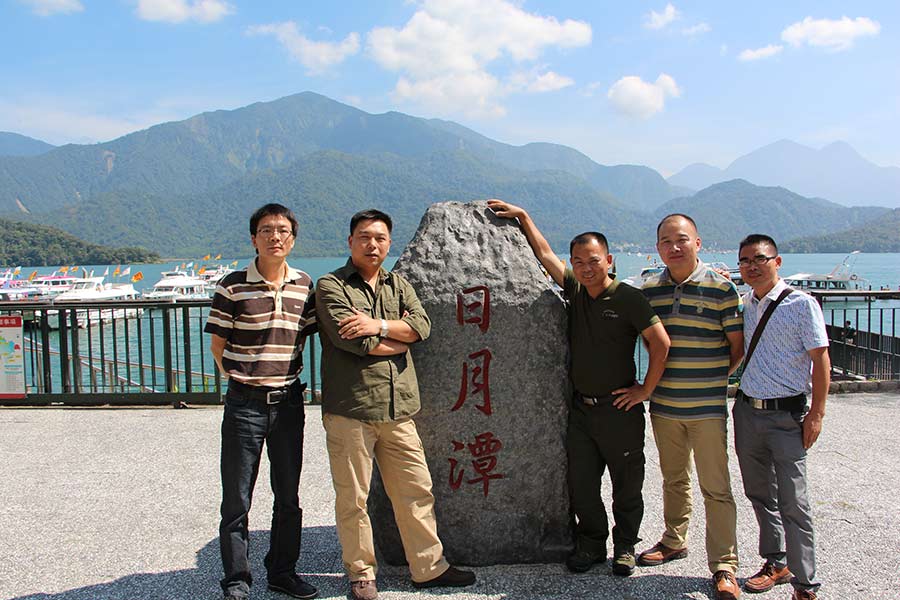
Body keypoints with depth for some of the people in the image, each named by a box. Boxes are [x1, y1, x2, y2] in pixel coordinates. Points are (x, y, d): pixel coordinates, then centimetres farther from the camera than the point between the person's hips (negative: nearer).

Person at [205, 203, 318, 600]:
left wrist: (286, 378, 9)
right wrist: (239, 378, 1)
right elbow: (218, 346, -1)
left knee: (288, 496, 13)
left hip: (289, 402, 4)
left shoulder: (304, 286, 5)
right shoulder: (233, 287, -7)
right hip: (244, 403, -4)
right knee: (237, 498, 5)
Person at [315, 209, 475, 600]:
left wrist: (379, 325, -13)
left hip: (397, 410, 5)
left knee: (416, 493, 10)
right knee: (352, 498, 5)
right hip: (350, 410, -4)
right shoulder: (331, 286, 0)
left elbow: (422, 325, 0)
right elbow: (353, 342, -14)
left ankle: (429, 567, 23)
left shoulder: (399, 285, 17)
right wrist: (400, 334, -1)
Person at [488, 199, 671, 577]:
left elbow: (661, 343, -12)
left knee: (626, 486, 8)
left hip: (618, 409, -5)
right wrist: (522, 216, 17)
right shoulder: (575, 290, 6)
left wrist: (645, 390, -10)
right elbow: (544, 253, 16)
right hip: (581, 407, 5)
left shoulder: (627, 298, -10)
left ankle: (625, 547, 26)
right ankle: (592, 545, 26)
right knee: (581, 484, 9)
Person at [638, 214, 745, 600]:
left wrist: (712, 378, -1)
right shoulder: (649, 289, 6)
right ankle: (674, 542, 37)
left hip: (707, 408, -4)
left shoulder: (721, 288, -7)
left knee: (716, 488, 1)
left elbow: (738, 346, -3)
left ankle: (723, 566, 10)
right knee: (674, 479, 19)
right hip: (663, 405, 4)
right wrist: (665, 378, 8)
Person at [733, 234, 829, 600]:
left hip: (787, 415, -6)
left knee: (792, 502, -3)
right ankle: (776, 563, 31)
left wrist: (816, 413, -12)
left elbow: (821, 359, -9)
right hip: (747, 411, 6)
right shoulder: (743, 305, 8)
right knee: (759, 494, 15)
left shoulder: (801, 304, -8)